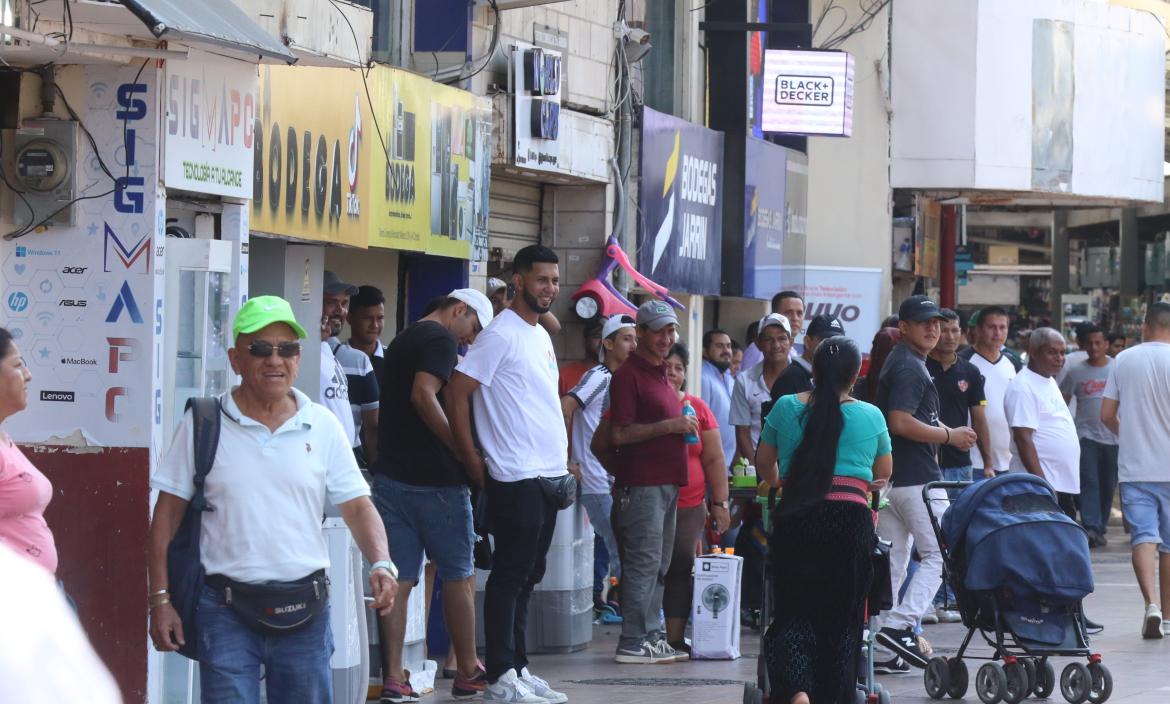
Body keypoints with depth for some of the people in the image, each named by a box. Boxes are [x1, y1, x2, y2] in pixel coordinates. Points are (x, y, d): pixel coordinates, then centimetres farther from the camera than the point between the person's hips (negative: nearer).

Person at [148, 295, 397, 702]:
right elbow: (167, 515, 4)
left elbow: (357, 505, 6)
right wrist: (160, 599, -2)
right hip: (225, 610, -2)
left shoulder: (322, 427, 7)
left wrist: (381, 564, -13)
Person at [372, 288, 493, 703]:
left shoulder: (402, 341, 20)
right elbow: (423, 395, -23)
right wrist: (463, 449, -22)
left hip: (391, 474, 8)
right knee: (458, 575, 6)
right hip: (434, 479, -8)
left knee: (398, 579, 4)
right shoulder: (442, 340, -9)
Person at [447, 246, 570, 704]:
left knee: (527, 576, 12)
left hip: (548, 476, 9)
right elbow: (456, 393, -15)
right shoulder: (501, 335, -11)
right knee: (510, 576, -6)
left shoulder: (542, 336, 16)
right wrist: (473, 464, -13)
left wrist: (564, 467, 14)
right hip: (515, 478, -9)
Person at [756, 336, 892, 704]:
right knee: (841, 618, 7)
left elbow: (764, 462, 18)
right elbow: (883, 473, 19)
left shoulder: (786, 408, 7)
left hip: (796, 518, 0)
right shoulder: (871, 416, 6)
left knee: (793, 613, 3)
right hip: (851, 518, 0)